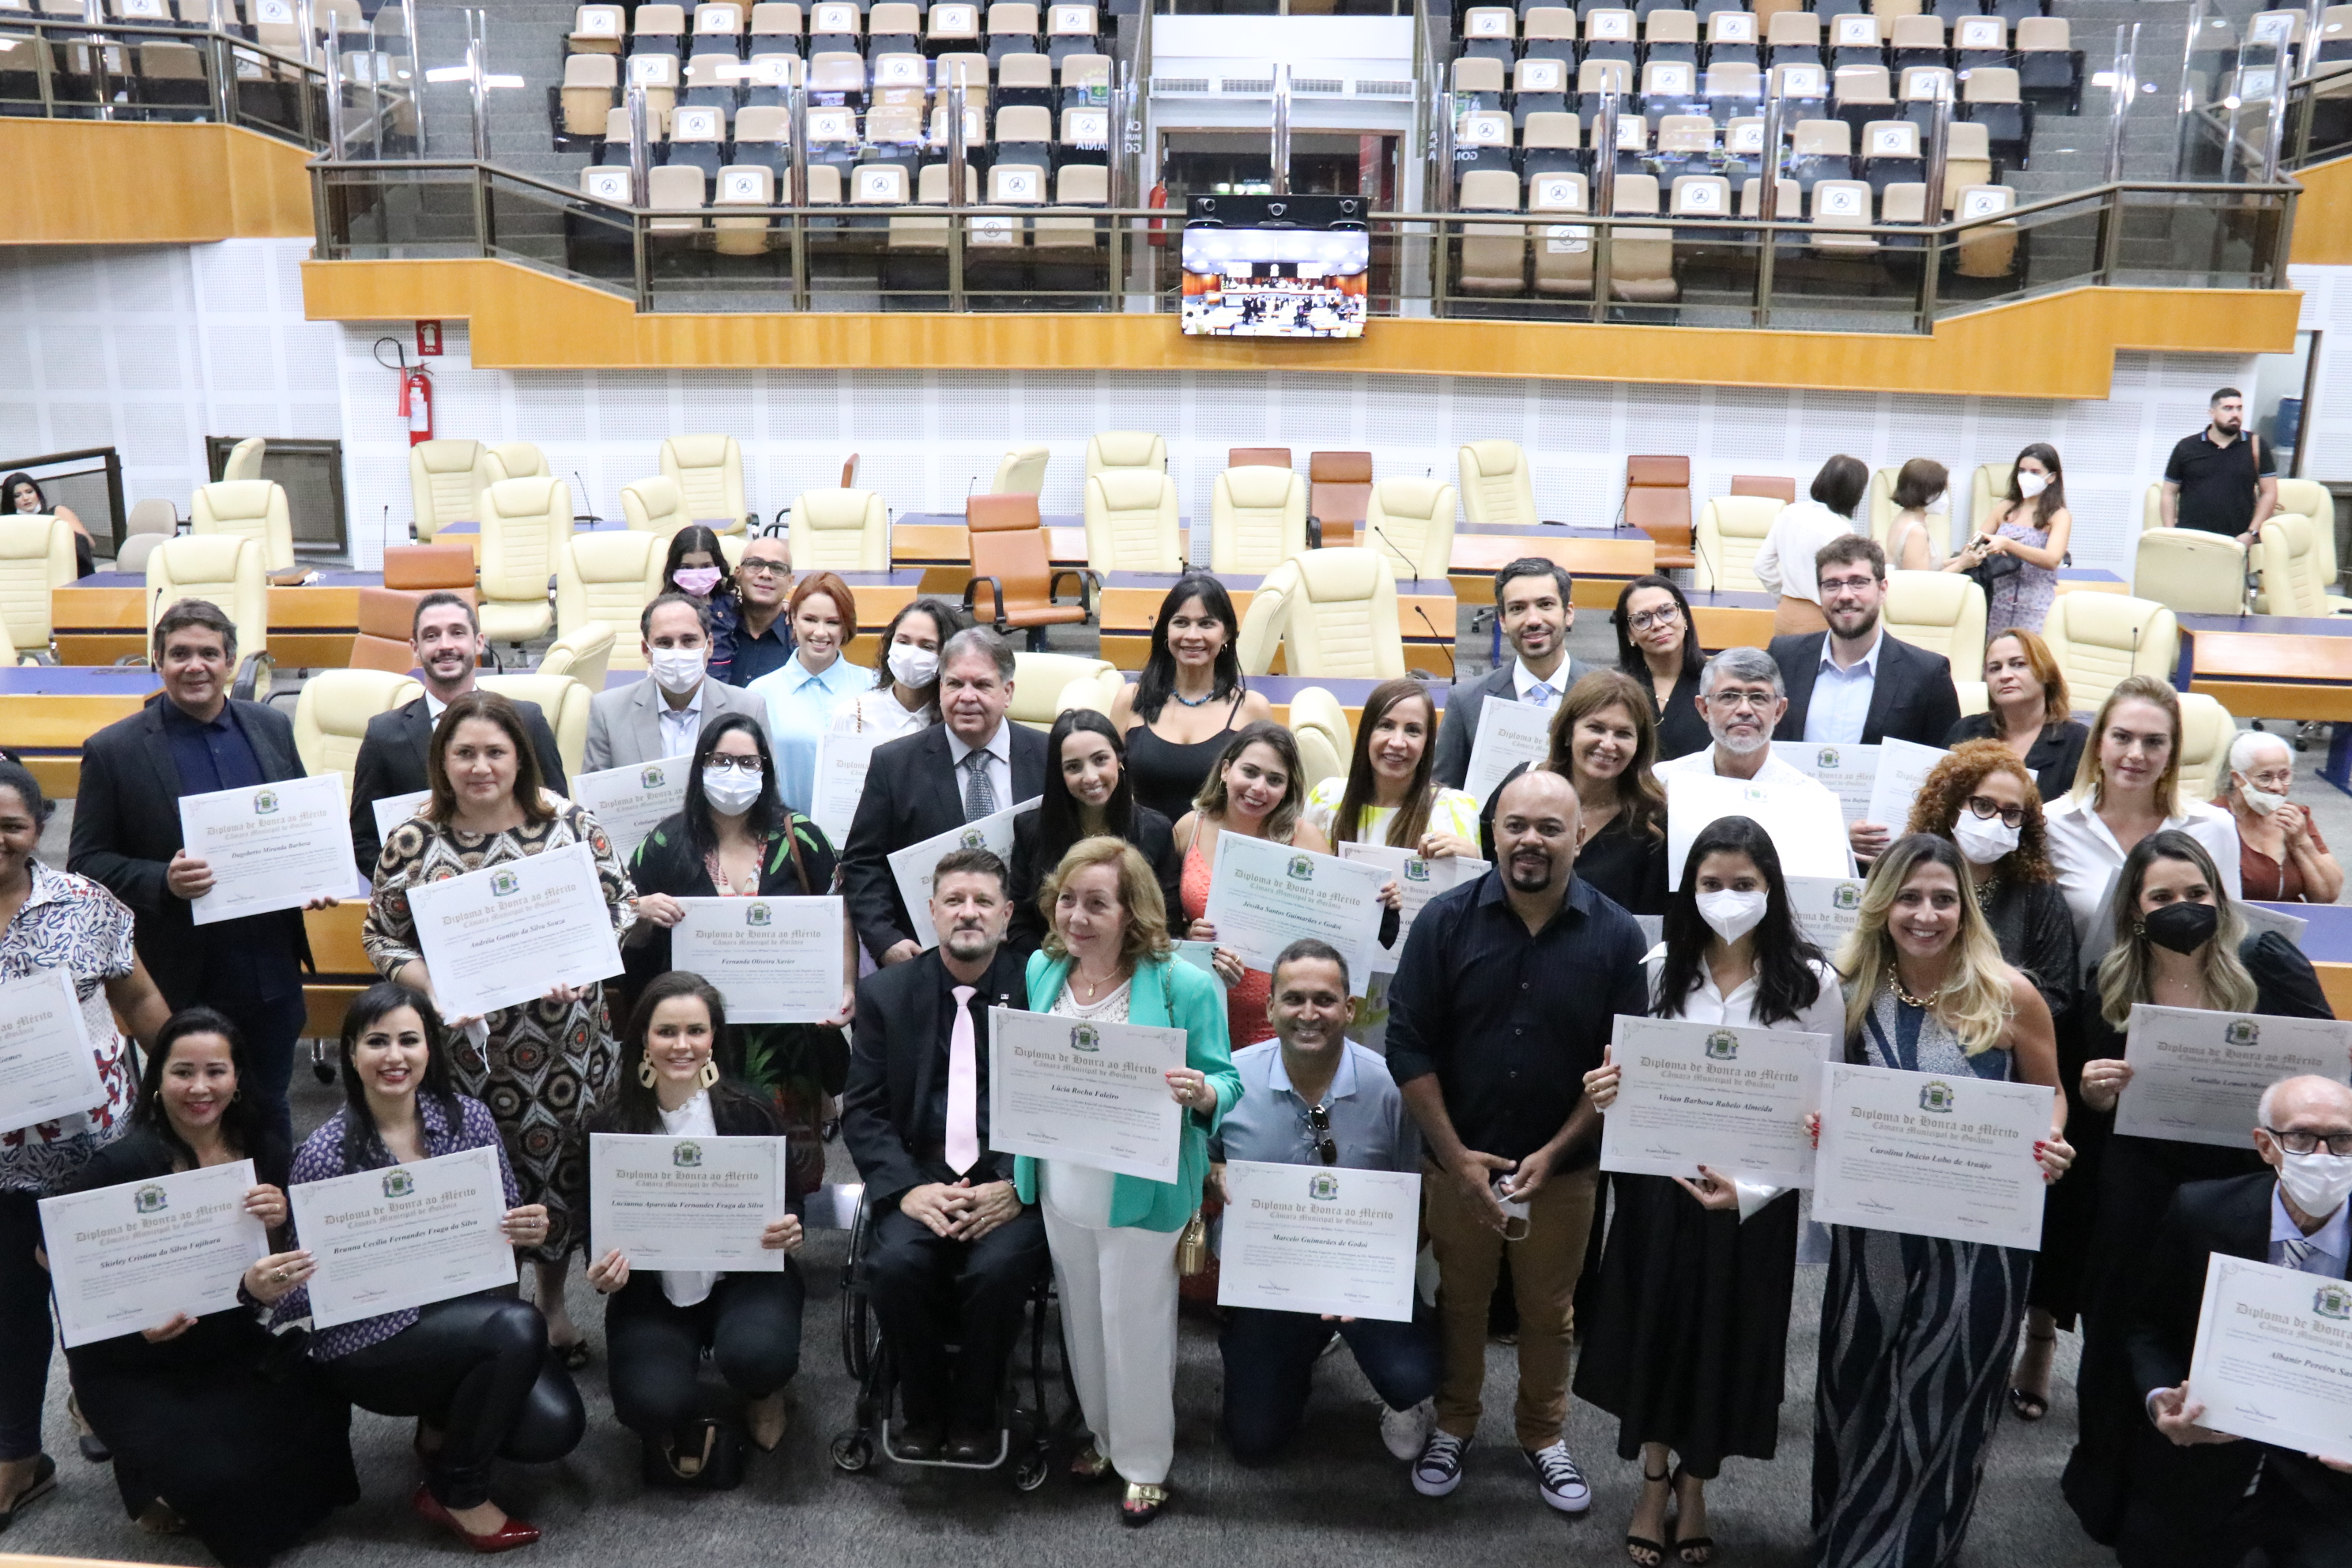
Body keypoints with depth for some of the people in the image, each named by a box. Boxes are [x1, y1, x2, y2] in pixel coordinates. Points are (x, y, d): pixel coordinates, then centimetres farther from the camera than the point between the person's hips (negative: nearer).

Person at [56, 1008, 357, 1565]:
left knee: (320, 1414, -14)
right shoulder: (125, 1163, -19)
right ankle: (144, 1472, 13)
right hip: (131, 1370, -5)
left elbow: (283, 1262, 3)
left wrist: (279, 1223, -20)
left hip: (234, 1347, 5)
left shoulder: (263, 1151, -4)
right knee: (216, 1472, -22)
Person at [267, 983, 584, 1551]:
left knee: (554, 1428, -17)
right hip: (367, 1342, -4)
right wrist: (268, 1292, -31)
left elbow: (506, 1228, 5)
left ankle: (445, 1423, 19)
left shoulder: (468, 1117, -3)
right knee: (517, 1328, -29)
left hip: (461, 1314, 4)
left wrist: (530, 1231, -18)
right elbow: (312, 1282, -9)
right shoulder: (325, 1154, -14)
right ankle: (456, 1497, -3)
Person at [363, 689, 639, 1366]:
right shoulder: (414, 840, -3)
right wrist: (437, 987, -15)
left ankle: (553, 1303, 34)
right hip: (460, 1043, 0)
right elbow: (381, 936, 2)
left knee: (558, 1165, 12)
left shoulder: (570, 823, -4)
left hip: (562, 1042, 1)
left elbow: (622, 906, 1)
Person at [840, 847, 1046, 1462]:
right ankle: (923, 1411, 1)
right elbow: (863, 1110, 4)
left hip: (1011, 1180, -1)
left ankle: (974, 1415, -2)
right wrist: (907, 1188, -12)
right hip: (920, 1175, 2)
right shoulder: (886, 992, 8)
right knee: (895, 1264, -26)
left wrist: (1017, 1186, -14)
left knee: (998, 1268, -29)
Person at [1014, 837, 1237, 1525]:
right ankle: (1102, 1433, 42)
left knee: (1135, 1323, 8)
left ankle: (1145, 1462, 29)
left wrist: (1200, 1093, -31)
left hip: (1138, 1190, -5)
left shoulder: (1182, 985, -15)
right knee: (1081, 1315, 19)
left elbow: (1225, 1085, -11)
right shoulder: (1043, 969, 1)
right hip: (1060, 1182, 5)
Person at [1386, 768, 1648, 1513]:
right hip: (1457, 1161, 0)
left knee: (1548, 1309, 16)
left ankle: (1544, 1435, 38)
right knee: (1459, 1299, 17)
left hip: (1562, 1166, 0)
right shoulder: (1445, 920, -10)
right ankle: (1452, 1425, 38)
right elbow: (1409, 1045, -9)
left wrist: (1555, 1152, -12)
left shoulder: (1616, 936, -9)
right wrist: (1455, 1154, -12)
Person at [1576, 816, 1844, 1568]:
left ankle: (1695, 1488, 37)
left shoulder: (1812, 983, -10)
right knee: (1654, 1329, 12)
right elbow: (1632, 1071, 4)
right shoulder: (1662, 968, -3)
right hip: (1659, 1181, 2)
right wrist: (1610, 1095, -20)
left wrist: (1751, 1189, -19)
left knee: (1724, 1340, 12)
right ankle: (1653, 1485, 35)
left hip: (1753, 1194, -1)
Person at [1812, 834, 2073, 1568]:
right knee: (1858, 1396, 16)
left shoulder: (2009, 996, -11)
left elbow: (2049, 1094, 2)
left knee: (1944, 1402, 11)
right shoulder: (1850, 991, -4)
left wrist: (2048, 1148, -19)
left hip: (1978, 1234, -2)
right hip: (1872, 1231, 2)